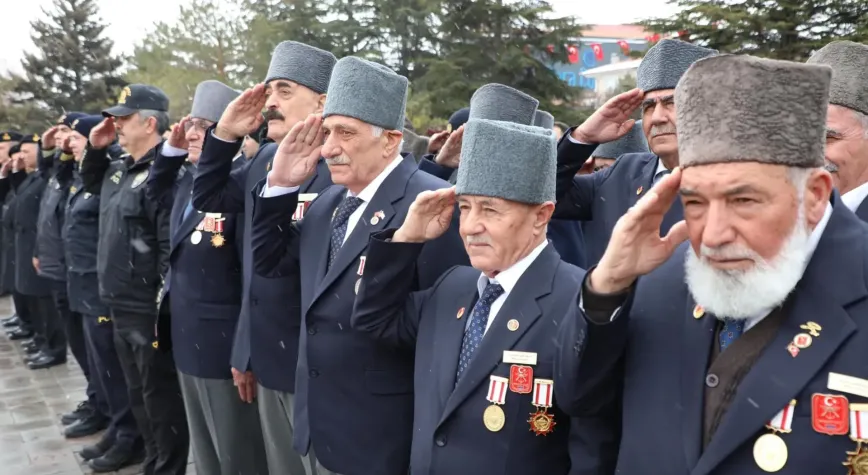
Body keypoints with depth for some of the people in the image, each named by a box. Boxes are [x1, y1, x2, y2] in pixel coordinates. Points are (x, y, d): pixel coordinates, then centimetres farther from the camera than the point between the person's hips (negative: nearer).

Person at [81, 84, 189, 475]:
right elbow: (91, 185, 33)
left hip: (149, 311, -9)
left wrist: (164, 306, -20)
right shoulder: (119, 170, 10)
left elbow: (172, 248, -22)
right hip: (120, 306, 10)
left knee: (161, 400, 4)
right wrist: (95, 149, 14)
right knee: (139, 397, 20)